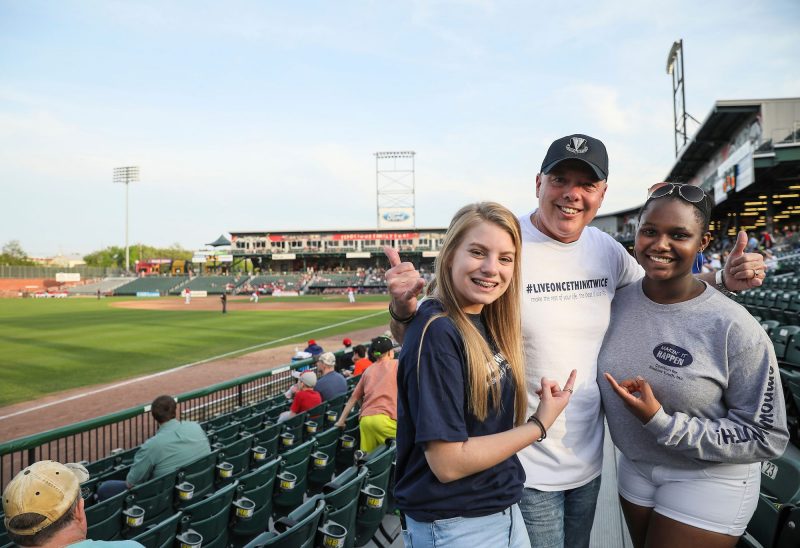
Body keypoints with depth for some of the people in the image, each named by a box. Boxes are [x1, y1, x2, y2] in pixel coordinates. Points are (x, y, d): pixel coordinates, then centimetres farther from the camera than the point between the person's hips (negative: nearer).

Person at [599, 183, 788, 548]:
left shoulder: (735, 328, -23)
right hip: (635, 466, 5)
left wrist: (662, 423, -27)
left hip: (707, 478, -4)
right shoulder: (617, 302, -10)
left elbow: (767, 437, -19)